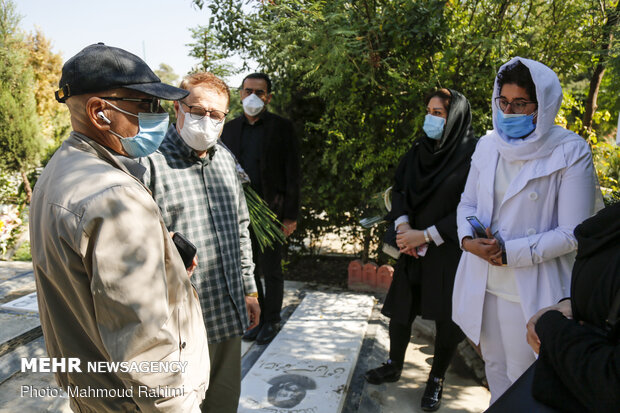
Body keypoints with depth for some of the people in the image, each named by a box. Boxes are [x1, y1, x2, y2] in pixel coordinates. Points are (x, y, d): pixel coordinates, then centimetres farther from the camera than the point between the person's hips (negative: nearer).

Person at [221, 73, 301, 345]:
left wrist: (290, 215, -8)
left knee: (271, 271, 6)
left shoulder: (282, 128, -1)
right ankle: (256, 319, 28)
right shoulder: (230, 128, 10)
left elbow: (292, 174, -4)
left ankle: (271, 322, 24)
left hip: (270, 211, -4)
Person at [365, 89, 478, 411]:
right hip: (413, 247, 5)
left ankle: (436, 381, 29)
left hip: (449, 251, -5)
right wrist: (403, 225, -9)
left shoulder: (472, 155, -12)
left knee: (446, 318, 8)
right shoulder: (419, 150, 5)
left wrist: (426, 235, -16)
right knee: (400, 307, 12)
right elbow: (398, 188, 7)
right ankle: (394, 366, 34)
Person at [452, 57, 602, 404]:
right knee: (495, 369, 22)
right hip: (482, 282, 5)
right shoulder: (488, 144, 3)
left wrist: (509, 252, -19)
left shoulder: (570, 152, -11)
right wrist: (469, 239, -10)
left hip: (531, 291, -4)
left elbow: (572, 233, -13)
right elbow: (468, 202, 10)